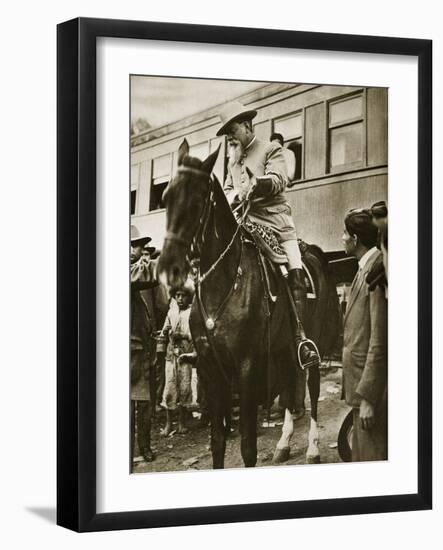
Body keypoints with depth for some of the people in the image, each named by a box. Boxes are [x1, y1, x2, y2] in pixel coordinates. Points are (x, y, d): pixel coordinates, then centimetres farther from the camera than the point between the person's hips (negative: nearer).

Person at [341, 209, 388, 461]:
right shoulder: (366, 268, 11)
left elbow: (379, 342, -22)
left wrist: (367, 396, -22)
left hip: (373, 385, -10)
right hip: (361, 379, 10)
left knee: (373, 457, -2)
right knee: (361, 455, 18)